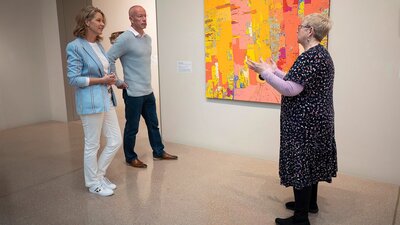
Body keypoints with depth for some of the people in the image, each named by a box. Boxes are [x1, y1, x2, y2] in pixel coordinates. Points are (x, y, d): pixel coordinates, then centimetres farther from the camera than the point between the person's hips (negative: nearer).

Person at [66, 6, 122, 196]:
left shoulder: (98, 44, 13)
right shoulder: (75, 47, -11)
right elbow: (73, 79, -15)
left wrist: (111, 79, 2)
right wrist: (102, 80, -14)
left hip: (107, 100, 8)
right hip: (90, 102, -8)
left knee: (116, 141, 10)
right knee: (92, 145, 6)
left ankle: (99, 174, 30)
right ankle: (93, 183, 24)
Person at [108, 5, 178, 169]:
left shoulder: (148, 38, 10)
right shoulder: (125, 39, -14)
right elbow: (109, 59, -17)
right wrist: (118, 82, -14)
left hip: (148, 92, 8)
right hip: (133, 93, -7)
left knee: (153, 124, 16)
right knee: (132, 127, 6)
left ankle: (158, 152, 31)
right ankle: (130, 158, 22)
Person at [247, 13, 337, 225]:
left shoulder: (310, 57, -20)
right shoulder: (321, 53, 13)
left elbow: (291, 89, -25)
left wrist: (265, 72, -18)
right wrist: (275, 71, 19)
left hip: (304, 122, -11)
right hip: (315, 119, 11)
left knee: (300, 164, -2)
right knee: (310, 162, 20)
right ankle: (310, 203, 36)